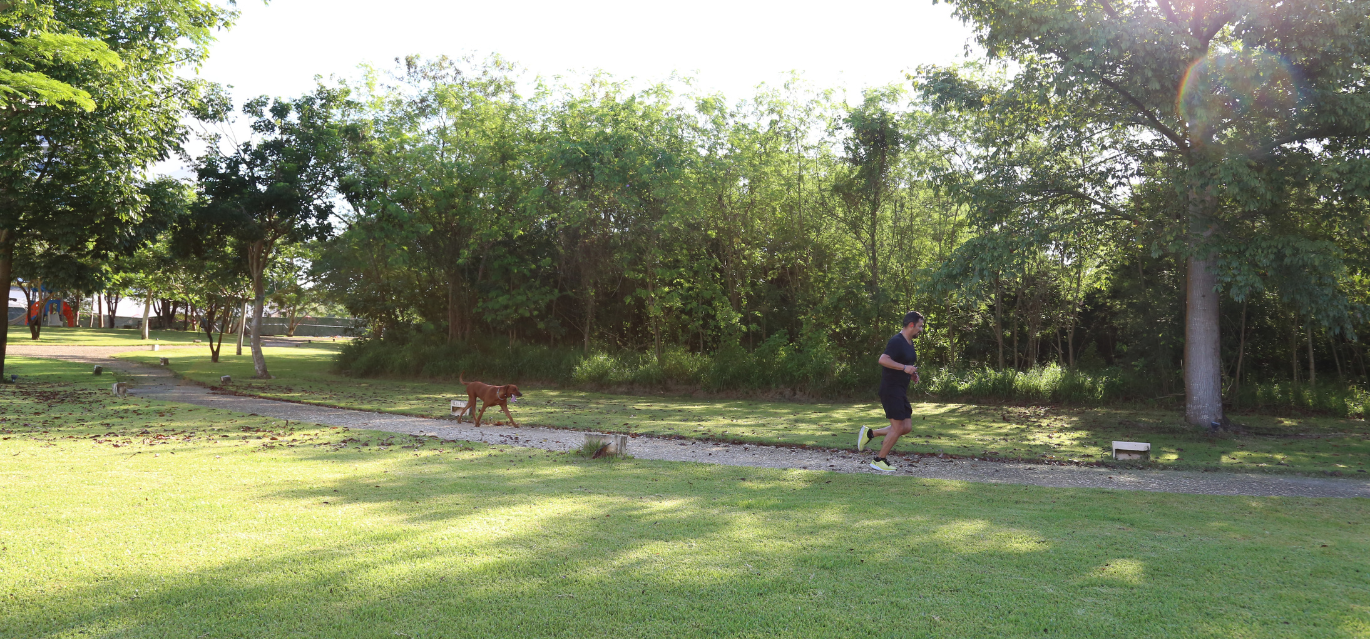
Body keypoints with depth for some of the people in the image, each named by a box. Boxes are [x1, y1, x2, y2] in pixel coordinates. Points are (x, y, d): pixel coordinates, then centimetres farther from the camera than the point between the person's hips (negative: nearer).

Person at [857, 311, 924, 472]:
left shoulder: (909, 343, 15)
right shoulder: (897, 341, -17)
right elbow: (883, 360, -31)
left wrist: (912, 374, 12)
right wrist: (904, 367, -31)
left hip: (900, 392, 10)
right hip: (891, 390, -10)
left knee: (907, 427, 8)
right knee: (897, 428, -6)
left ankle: (870, 433, 17)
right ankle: (879, 461, 7)